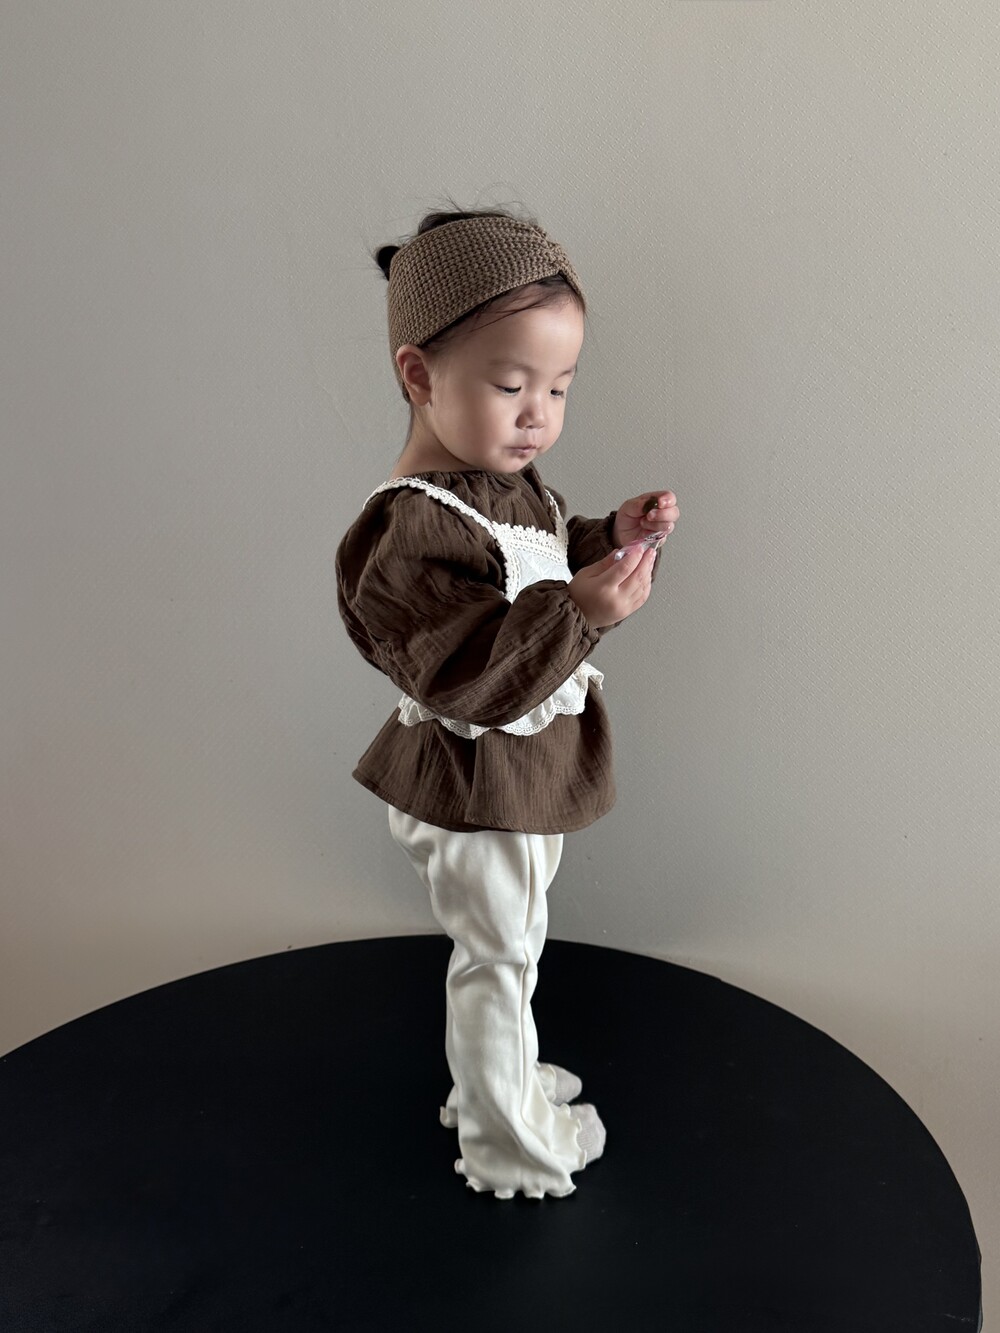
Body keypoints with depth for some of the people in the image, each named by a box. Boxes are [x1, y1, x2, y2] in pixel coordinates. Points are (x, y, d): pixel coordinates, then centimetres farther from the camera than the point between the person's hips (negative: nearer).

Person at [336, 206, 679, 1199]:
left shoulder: (515, 483, 2)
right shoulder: (412, 528, -29)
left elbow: (550, 581, 14)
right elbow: (468, 679, -33)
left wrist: (614, 540, -4)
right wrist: (580, 612, -41)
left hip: (528, 776, 9)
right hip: (474, 796, -9)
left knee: (505, 949, 26)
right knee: (498, 958, 11)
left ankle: (499, 1079, 50)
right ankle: (503, 1142, 34)